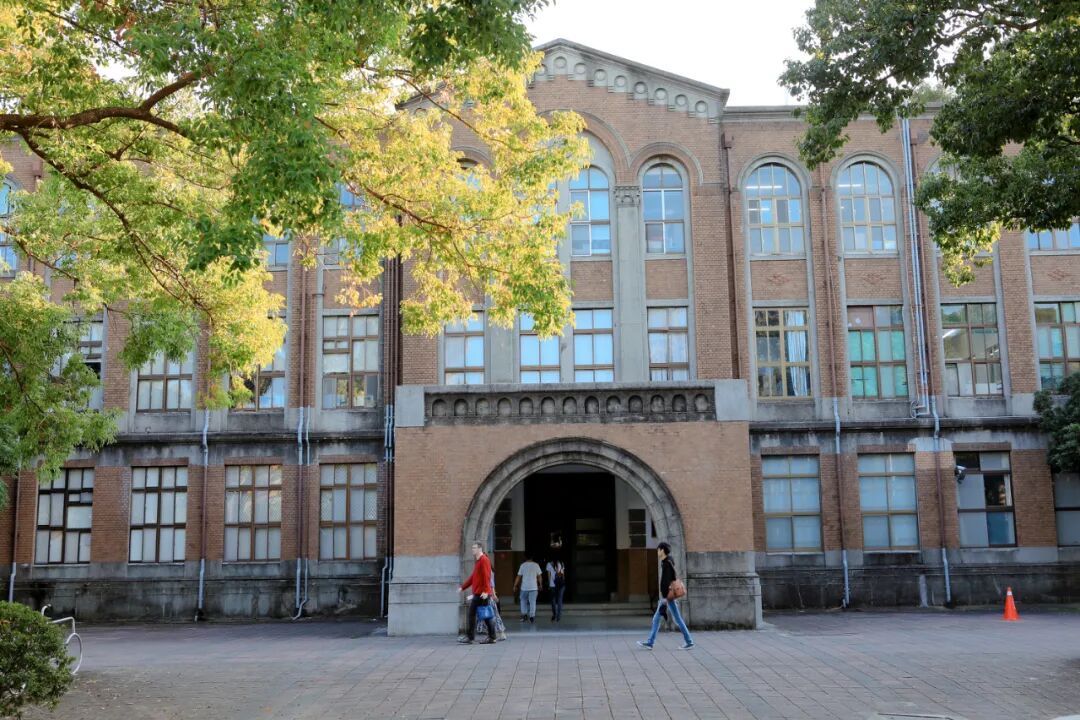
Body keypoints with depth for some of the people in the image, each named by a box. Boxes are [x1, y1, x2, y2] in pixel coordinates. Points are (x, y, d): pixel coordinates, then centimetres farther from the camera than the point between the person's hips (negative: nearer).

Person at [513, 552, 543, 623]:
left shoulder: (523, 565, -2)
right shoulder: (536, 565, 0)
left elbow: (518, 577, 0)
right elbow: (539, 576, 4)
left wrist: (515, 586, 8)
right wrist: (540, 585, 17)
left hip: (524, 587, 0)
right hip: (533, 587, 0)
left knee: (523, 600, 17)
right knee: (532, 601, 3)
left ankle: (524, 614, 9)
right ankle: (532, 616, -1)